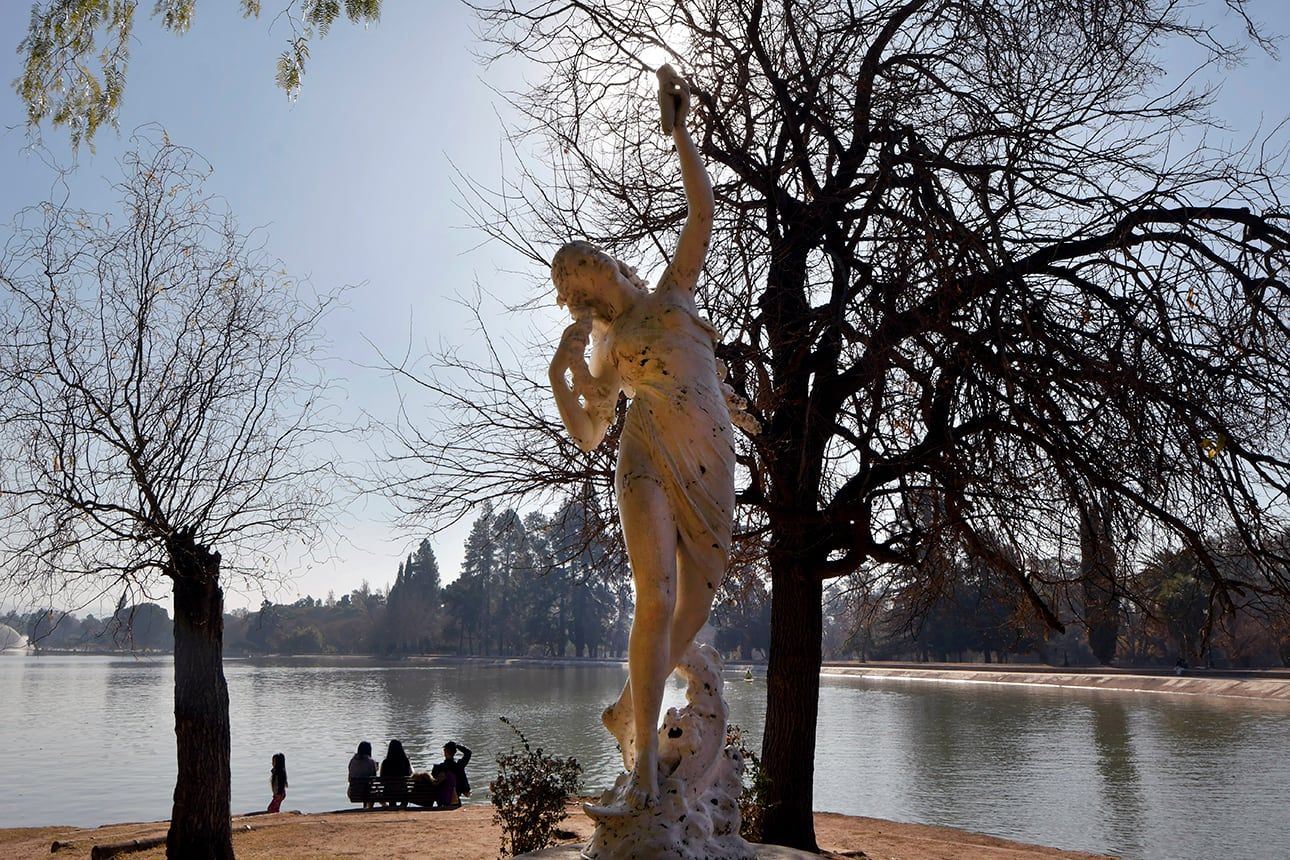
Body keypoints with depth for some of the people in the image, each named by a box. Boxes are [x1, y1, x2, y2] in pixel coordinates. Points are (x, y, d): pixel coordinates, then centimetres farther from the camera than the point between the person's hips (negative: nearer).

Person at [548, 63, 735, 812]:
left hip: (712, 467, 3)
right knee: (658, 599, -21)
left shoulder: (672, 292, 21)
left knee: (696, 607, 4)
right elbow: (587, 437, 11)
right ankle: (646, 755, -12)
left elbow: (704, 208, 15)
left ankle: (629, 708, 27)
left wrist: (678, 128, 11)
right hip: (650, 459, -2)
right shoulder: (603, 355, 18)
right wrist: (559, 370, 1)